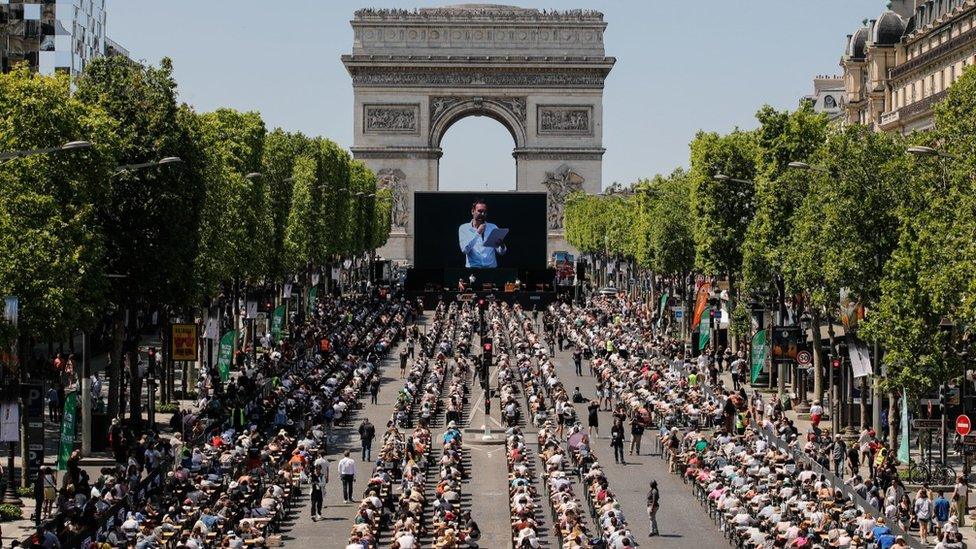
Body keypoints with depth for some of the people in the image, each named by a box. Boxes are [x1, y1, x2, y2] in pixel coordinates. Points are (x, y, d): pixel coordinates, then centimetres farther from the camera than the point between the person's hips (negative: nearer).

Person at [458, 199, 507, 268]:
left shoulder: (493, 227, 11)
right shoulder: (464, 228, 6)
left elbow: (501, 252, 5)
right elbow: (464, 250, -8)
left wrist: (502, 246, -18)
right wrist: (477, 233, -15)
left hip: (491, 268, 2)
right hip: (472, 268, -2)